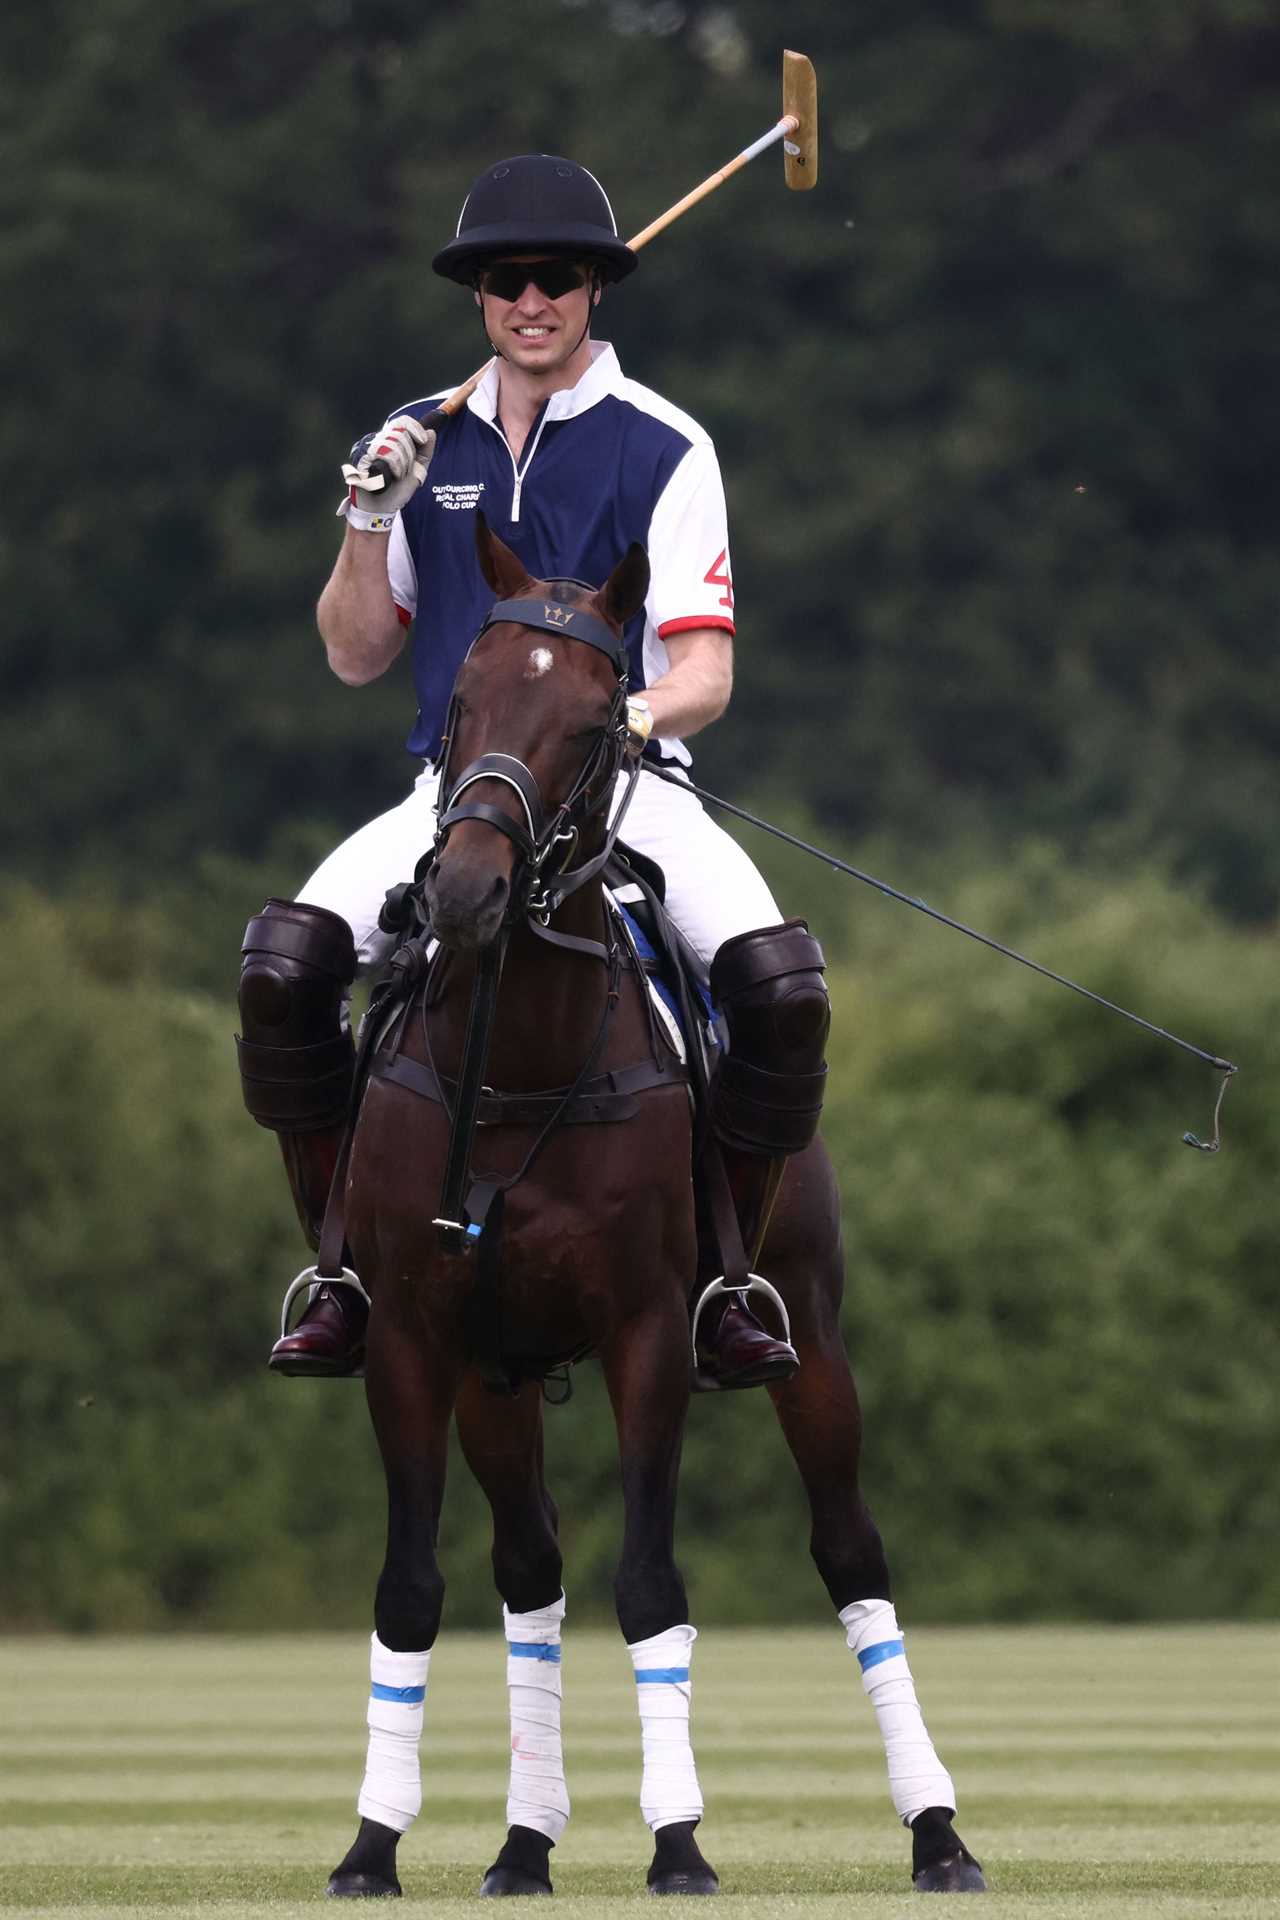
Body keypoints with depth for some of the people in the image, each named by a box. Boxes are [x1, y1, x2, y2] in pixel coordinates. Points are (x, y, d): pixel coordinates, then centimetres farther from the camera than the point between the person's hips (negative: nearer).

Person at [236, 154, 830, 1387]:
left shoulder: (663, 450, 1)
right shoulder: (425, 442, 11)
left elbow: (705, 670, -3)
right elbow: (354, 657, 14)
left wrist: (642, 712, -26)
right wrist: (369, 522, -3)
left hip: (627, 780, -2)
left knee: (780, 983, -28)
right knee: (283, 963, -24)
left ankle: (723, 1278, -7)